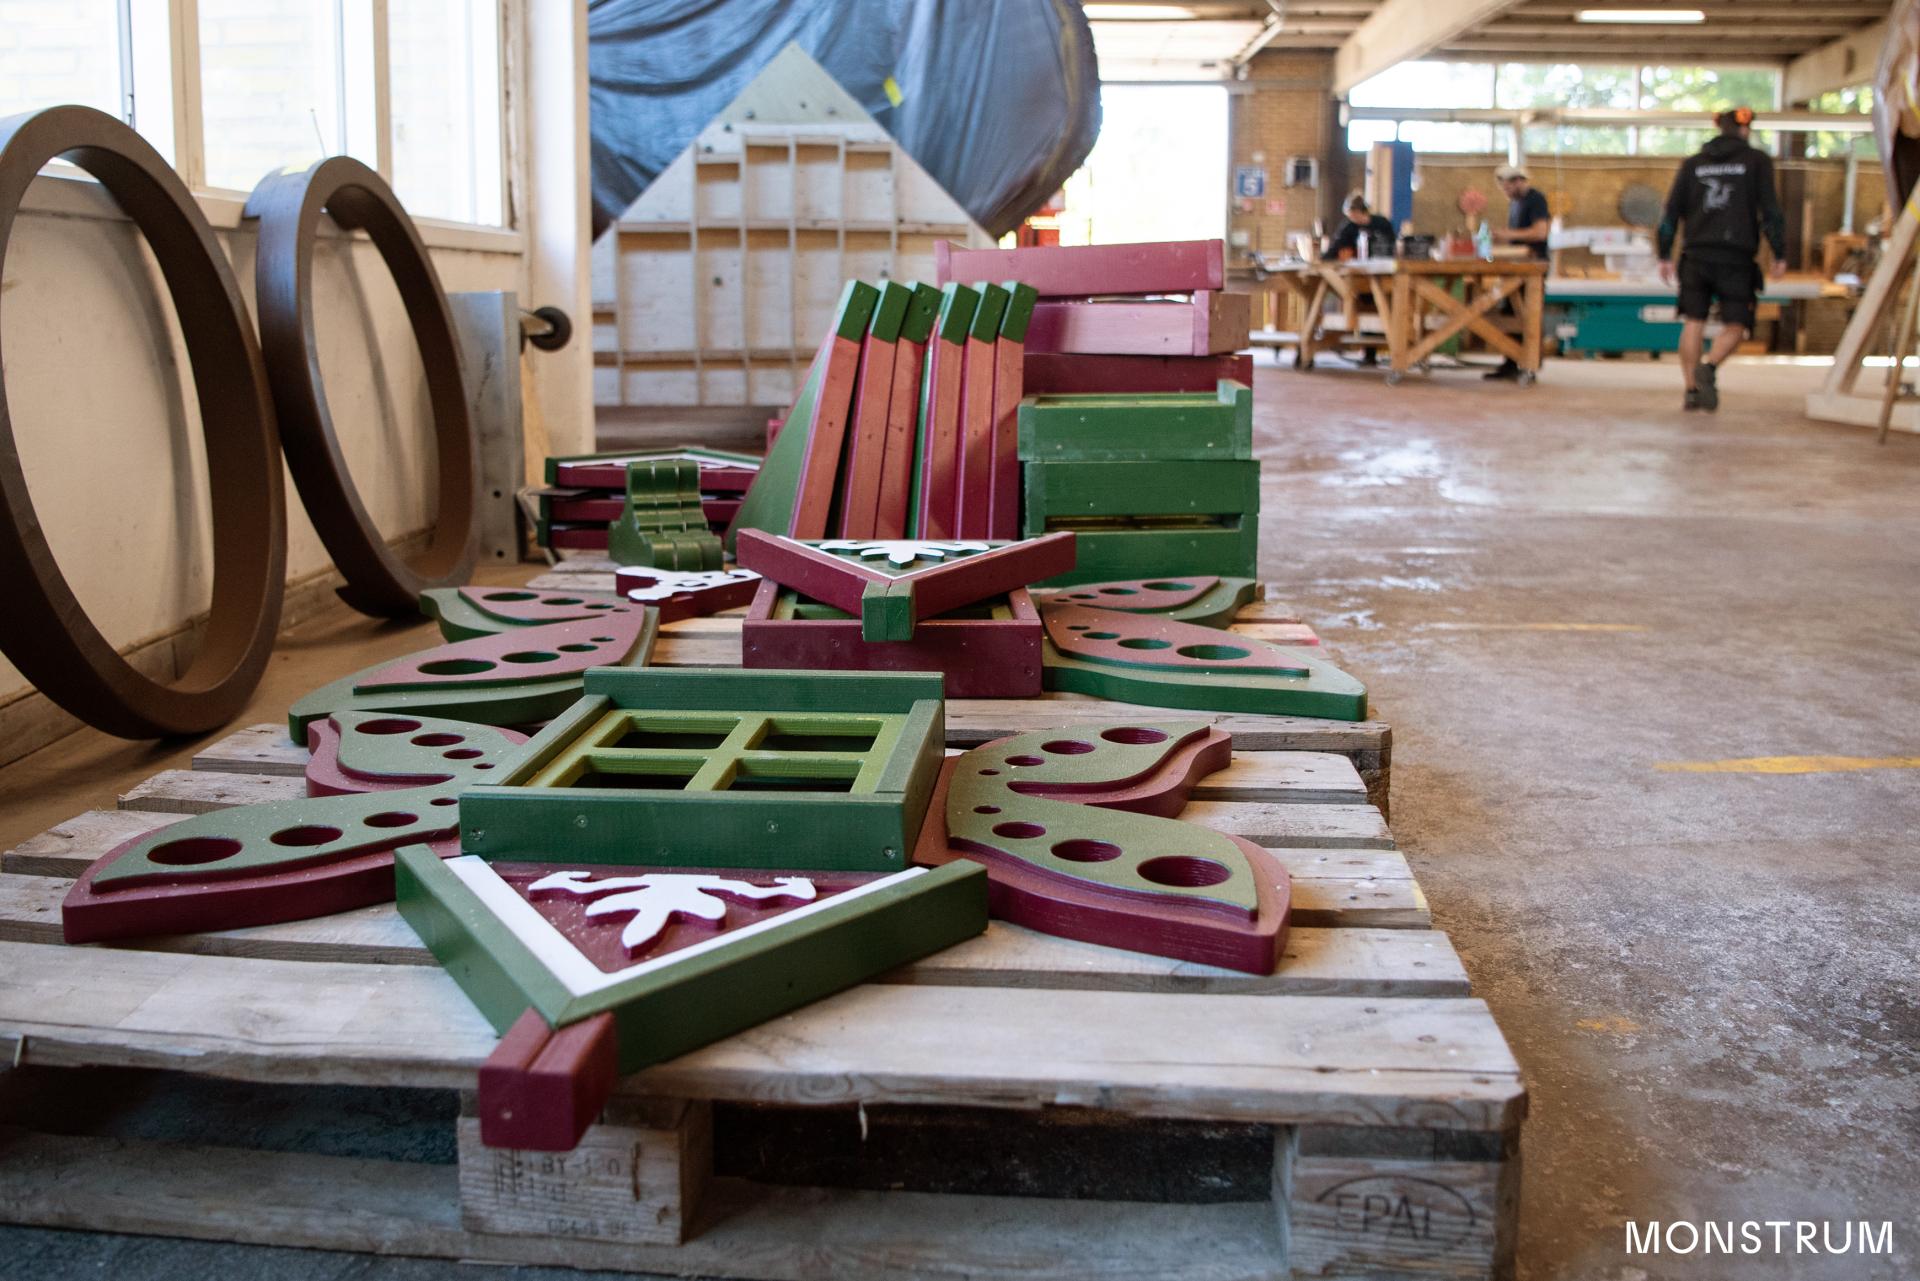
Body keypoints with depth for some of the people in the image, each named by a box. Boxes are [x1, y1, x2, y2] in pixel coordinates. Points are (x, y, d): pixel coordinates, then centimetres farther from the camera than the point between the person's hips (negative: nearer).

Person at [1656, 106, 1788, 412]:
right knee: (1734, 325, 3)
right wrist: (1780, 255, 1)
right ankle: (1710, 367, -25)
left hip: (1696, 255, 3)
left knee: (1693, 323, 6)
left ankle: (1691, 389, 0)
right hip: (1736, 257, -3)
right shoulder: (1757, 160, 4)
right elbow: (1770, 209, -3)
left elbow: (1672, 211, 9)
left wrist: (1665, 255, 14)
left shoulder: (1693, 163, 13)